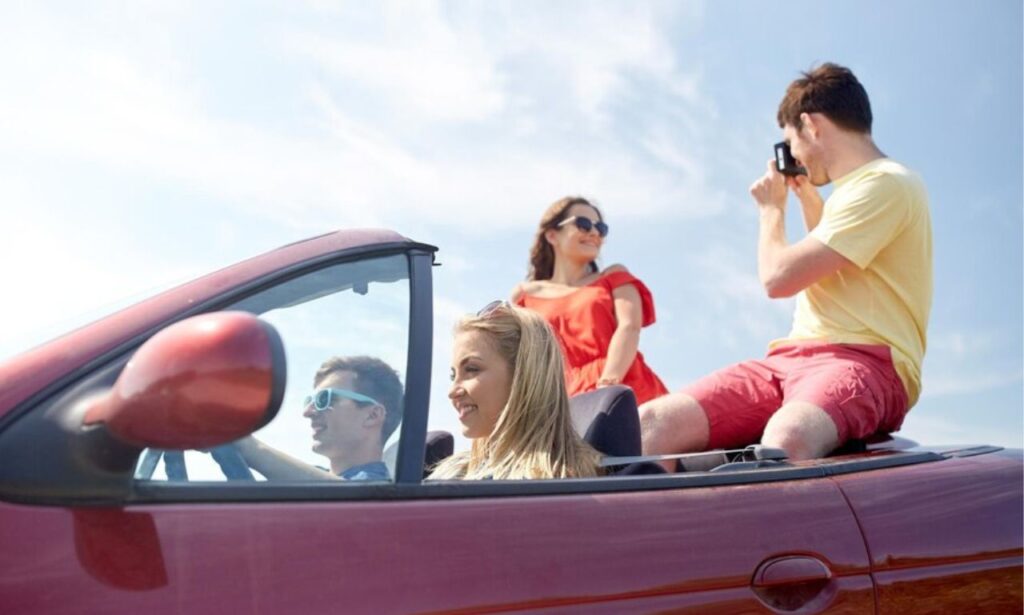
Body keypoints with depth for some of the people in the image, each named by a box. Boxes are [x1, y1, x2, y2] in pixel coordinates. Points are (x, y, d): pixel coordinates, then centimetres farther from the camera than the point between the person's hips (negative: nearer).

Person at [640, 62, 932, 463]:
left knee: (784, 441, -43)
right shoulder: (858, 187, 25)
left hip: (862, 359, -8)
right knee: (651, 425, -16)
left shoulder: (885, 184, -5)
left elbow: (778, 277, -11)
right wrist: (808, 199, 35)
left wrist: (772, 209, 8)